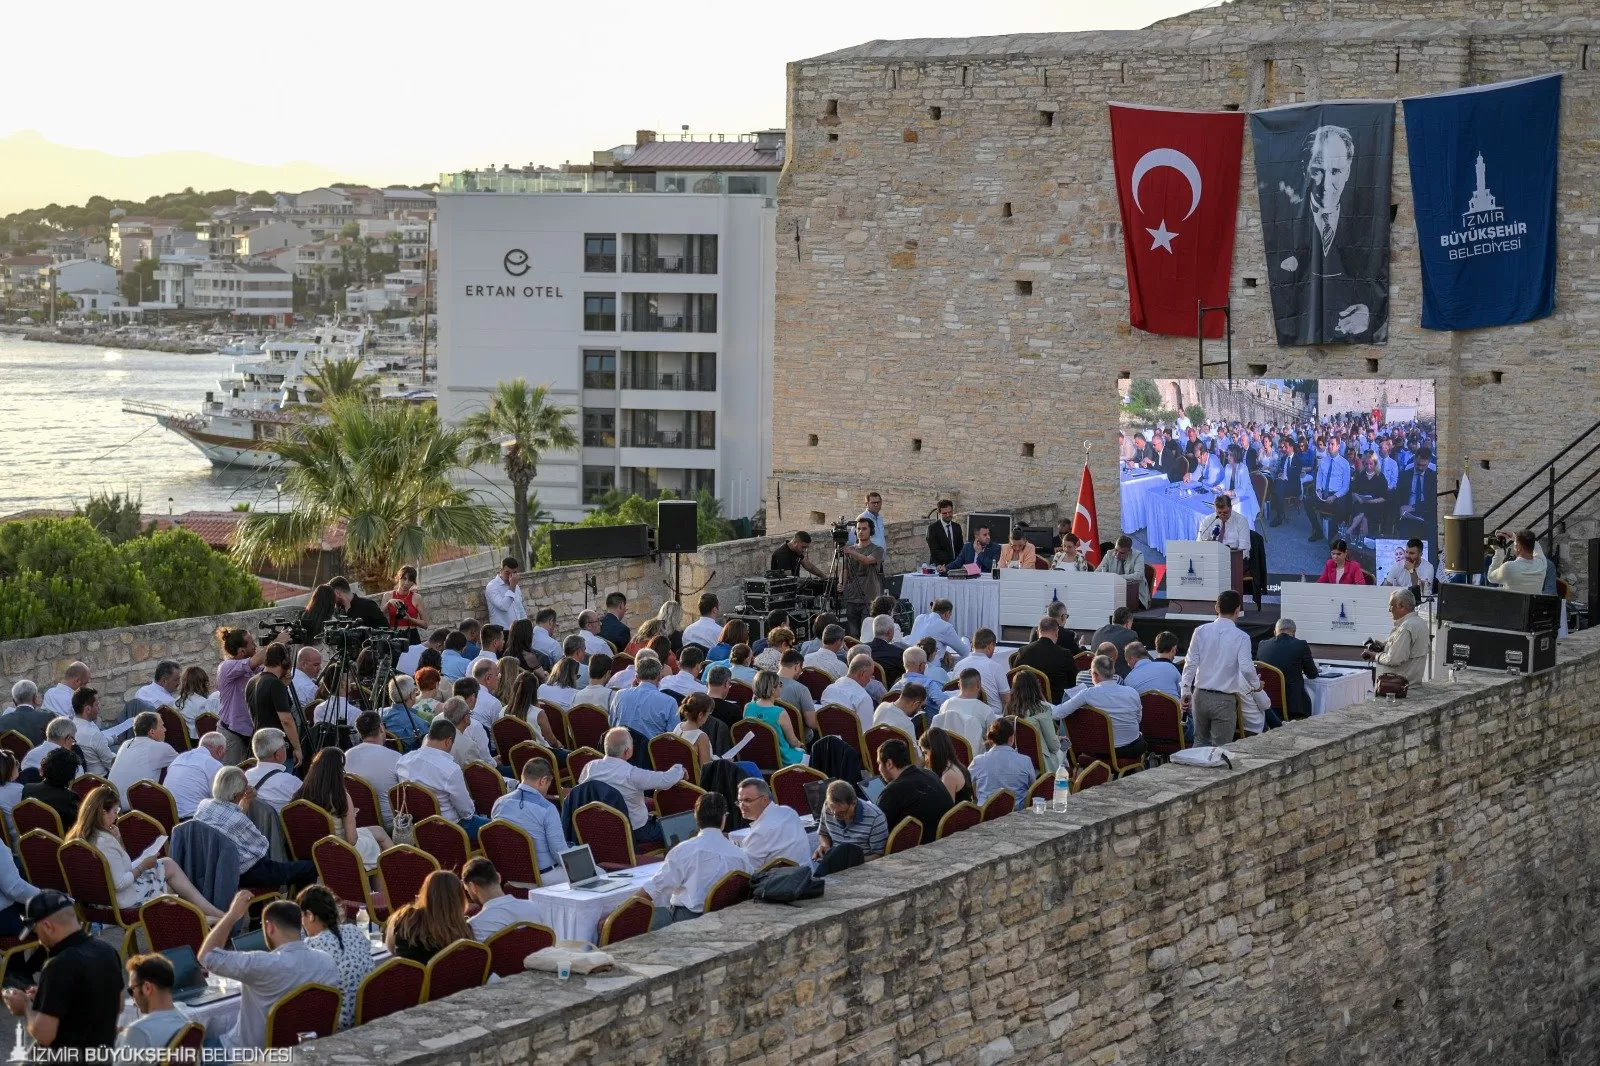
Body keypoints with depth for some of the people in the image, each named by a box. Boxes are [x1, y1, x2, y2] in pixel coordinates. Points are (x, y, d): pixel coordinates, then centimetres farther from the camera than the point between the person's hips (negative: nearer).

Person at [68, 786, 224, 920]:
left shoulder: (80, 836, 2)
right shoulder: (106, 842, -27)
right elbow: (120, 884, -27)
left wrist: (117, 840, 0)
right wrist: (143, 866, -12)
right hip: (125, 900, -9)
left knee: (169, 865, 15)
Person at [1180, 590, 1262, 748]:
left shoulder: (1201, 631, -2)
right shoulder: (1241, 637, -11)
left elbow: (1190, 663, -1)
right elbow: (1246, 668, -16)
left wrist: (1186, 691, 8)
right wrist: (1256, 684, 4)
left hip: (1201, 695, 3)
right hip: (1225, 700, -3)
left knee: (1201, 742, 18)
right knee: (1220, 748, 3)